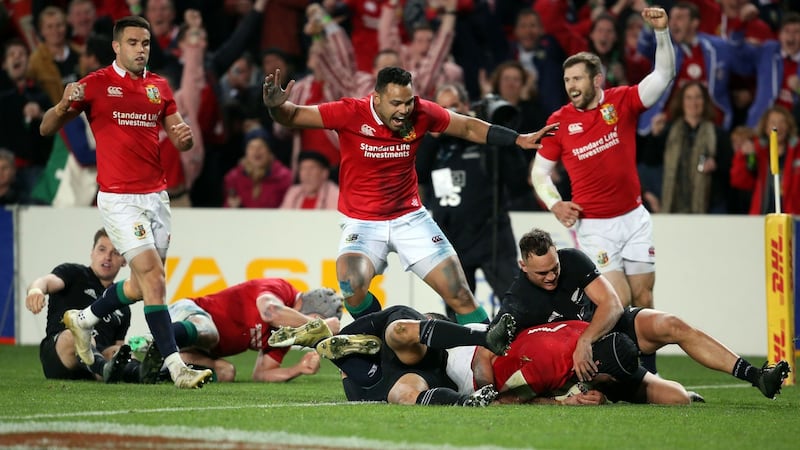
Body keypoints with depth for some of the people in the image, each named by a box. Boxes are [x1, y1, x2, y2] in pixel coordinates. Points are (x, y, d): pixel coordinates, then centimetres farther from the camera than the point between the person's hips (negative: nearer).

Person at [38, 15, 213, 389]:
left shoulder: (159, 87, 11)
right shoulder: (96, 84, -4)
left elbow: (180, 140, 16)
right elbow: (46, 129, -2)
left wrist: (184, 136, -9)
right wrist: (64, 105, -23)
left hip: (156, 196, 6)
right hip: (119, 199, -6)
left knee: (142, 286, 11)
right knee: (154, 279, -15)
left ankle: (83, 320, 36)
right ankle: (176, 366, -16)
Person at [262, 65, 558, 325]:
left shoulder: (421, 113, -9)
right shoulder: (351, 113, -17)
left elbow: (469, 128, 6)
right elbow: (293, 116, -12)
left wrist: (519, 140, 1)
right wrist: (276, 105, -34)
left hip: (410, 217, 3)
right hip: (362, 223, -2)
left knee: (461, 296, -4)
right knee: (352, 287, -29)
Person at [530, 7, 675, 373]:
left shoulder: (622, 102, -2)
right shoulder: (559, 122, -3)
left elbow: (663, 75, -13)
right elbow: (539, 171, 7)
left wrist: (661, 32, -28)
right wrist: (554, 204, -10)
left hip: (634, 217, 2)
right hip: (594, 225, -2)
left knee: (643, 301, 4)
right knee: (619, 301, -11)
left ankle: (648, 373, 14)